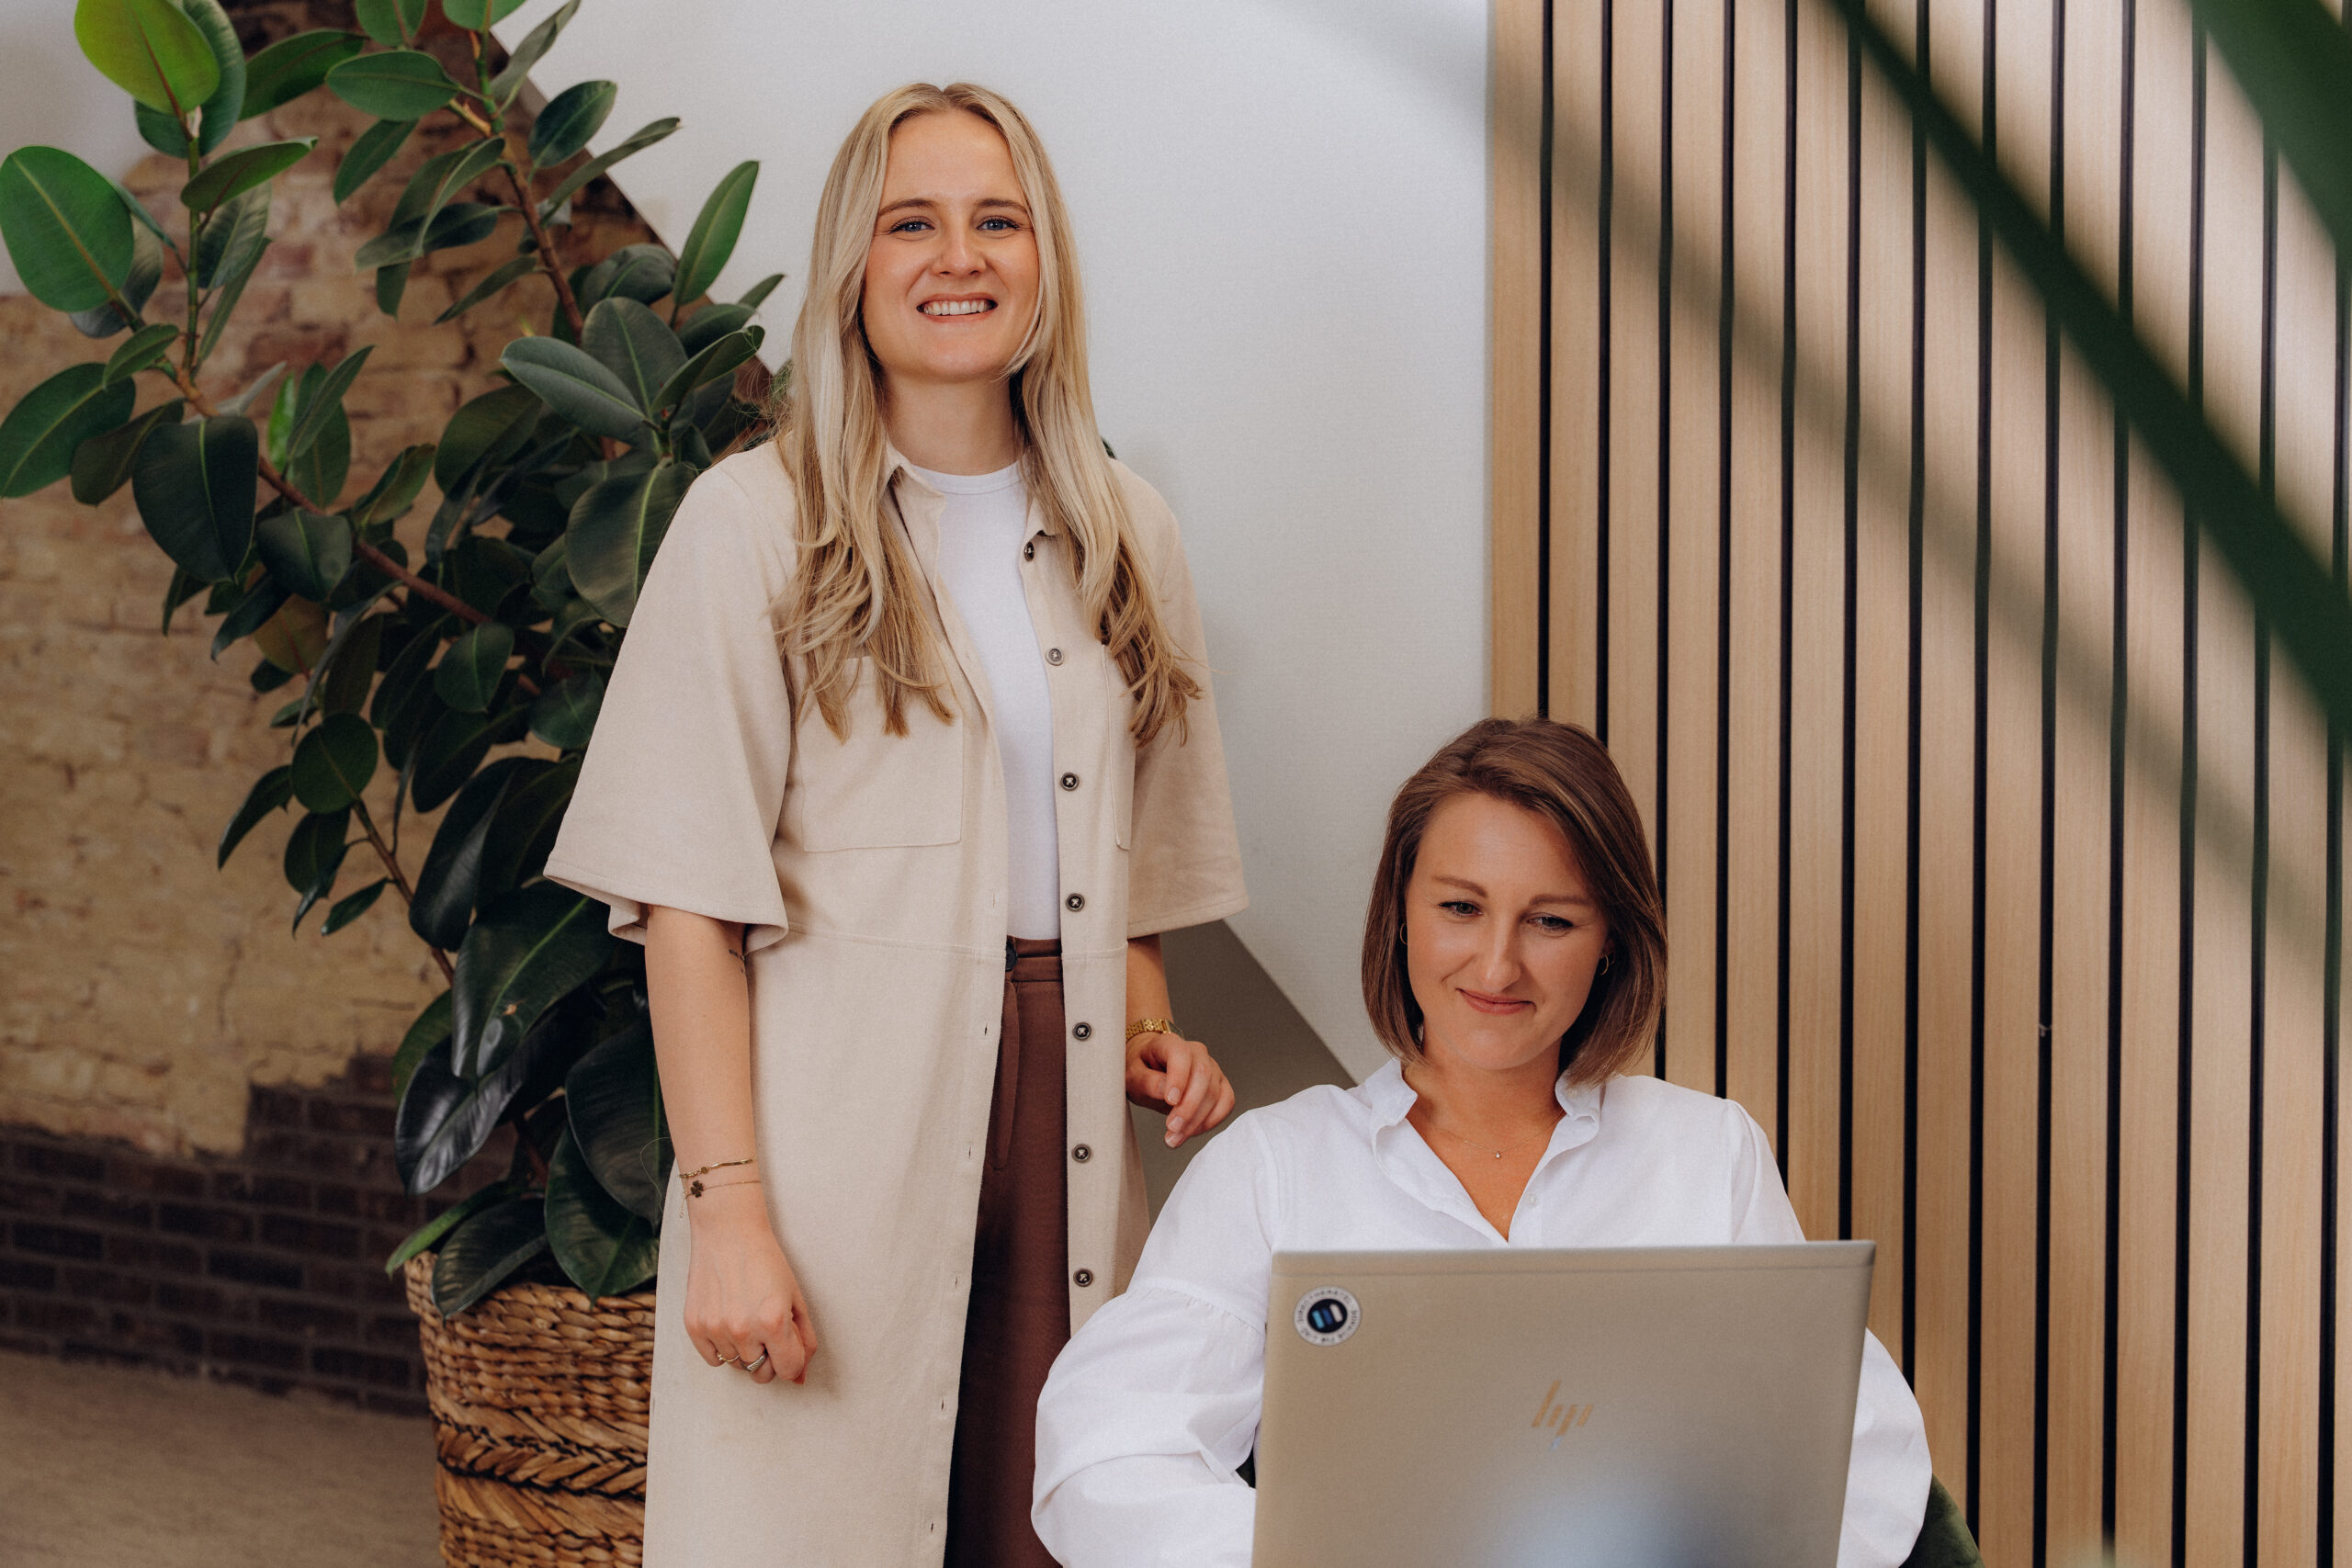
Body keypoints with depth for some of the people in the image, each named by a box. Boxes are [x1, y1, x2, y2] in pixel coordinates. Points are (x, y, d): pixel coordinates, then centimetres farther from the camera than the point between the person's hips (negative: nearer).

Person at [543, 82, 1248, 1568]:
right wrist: (727, 1208, -14)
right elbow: (687, 900, -7)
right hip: (841, 1119, -4)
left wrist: (1147, 1039, 2)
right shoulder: (759, 524, -2)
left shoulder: (1125, 536, 13)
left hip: (1063, 1116, 4)